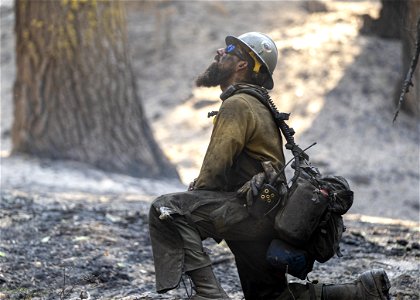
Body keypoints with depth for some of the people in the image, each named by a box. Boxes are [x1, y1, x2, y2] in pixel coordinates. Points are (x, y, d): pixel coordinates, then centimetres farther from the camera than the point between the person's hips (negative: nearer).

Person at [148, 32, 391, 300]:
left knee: (166, 210, -21)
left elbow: (215, 167, -17)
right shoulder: (257, 105, 22)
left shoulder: (238, 105, -10)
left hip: (255, 210, -10)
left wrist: (192, 199, -1)